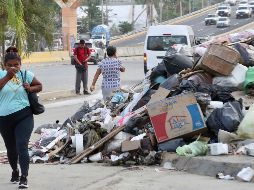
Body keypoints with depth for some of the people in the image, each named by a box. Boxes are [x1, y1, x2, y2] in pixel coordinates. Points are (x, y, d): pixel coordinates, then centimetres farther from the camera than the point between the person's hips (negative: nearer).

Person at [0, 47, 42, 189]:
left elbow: (40, 86, 14)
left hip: (24, 116, -2)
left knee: (22, 146, -15)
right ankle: (15, 171, 42)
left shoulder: (27, 75, 1)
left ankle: (24, 177, -15)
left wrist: (31, 88, -6)